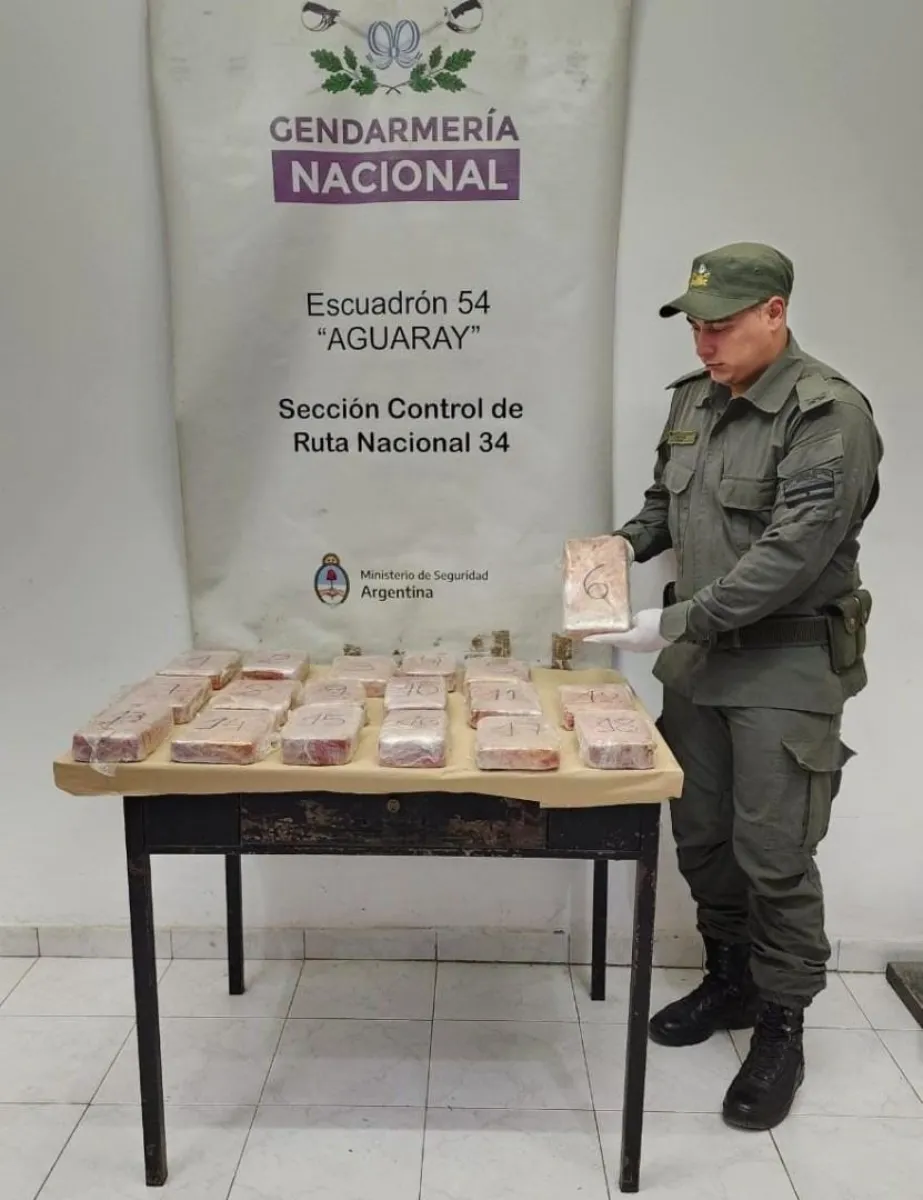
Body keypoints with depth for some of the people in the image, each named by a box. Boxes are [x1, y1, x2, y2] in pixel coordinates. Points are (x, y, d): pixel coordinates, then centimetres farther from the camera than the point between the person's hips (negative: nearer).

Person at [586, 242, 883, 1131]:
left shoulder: (829, 414, -16)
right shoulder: (693, 398, 8)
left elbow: (793, 554, -24)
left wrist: (673, 623, -25)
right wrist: (625, 542, -1)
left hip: (788, 663, -7)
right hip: (698, 653, 7)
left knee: (773, 854, 1)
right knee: (700, 835, 14)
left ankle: (781, 1028, 22)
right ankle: (730, 978, 36)